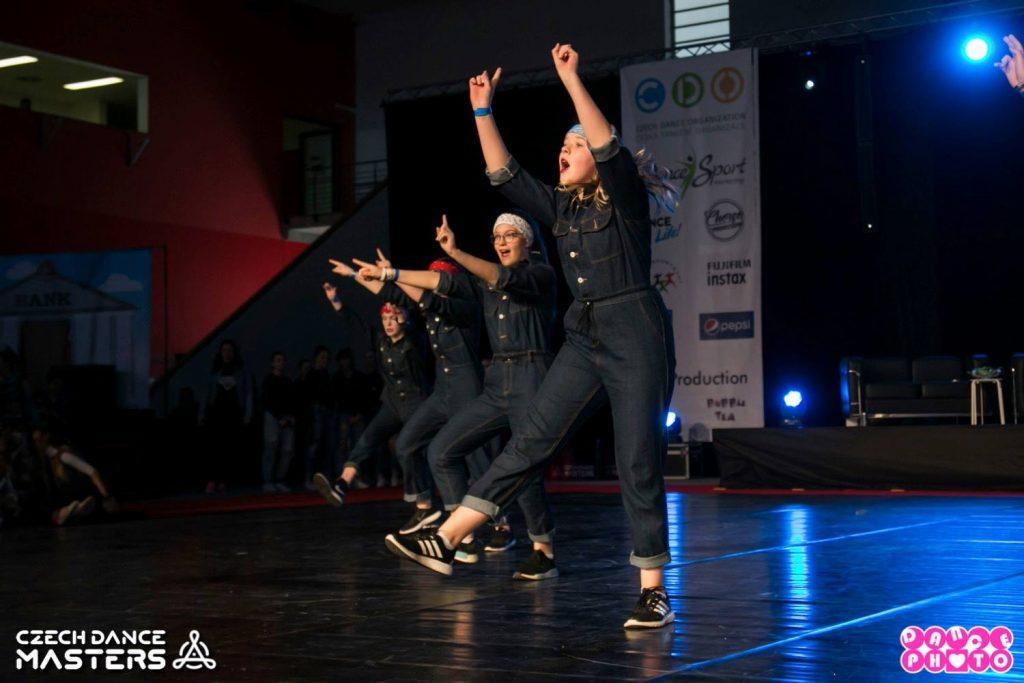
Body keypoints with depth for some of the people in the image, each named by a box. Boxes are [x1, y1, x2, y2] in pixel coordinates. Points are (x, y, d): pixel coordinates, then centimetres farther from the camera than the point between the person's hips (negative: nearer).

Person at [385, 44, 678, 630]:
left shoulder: (624, 199, -5)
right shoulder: (561, 207, 14)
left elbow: (611, 148, -23)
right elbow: (505, 174, 12)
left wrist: (571, 80, -24)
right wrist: (483, 111, 5)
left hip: (636, 335, -6)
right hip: (584, 339, 6)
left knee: (639, 464, -6)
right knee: (531, 441, 1)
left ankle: (654, 592, 2)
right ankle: (445, 541, -4)